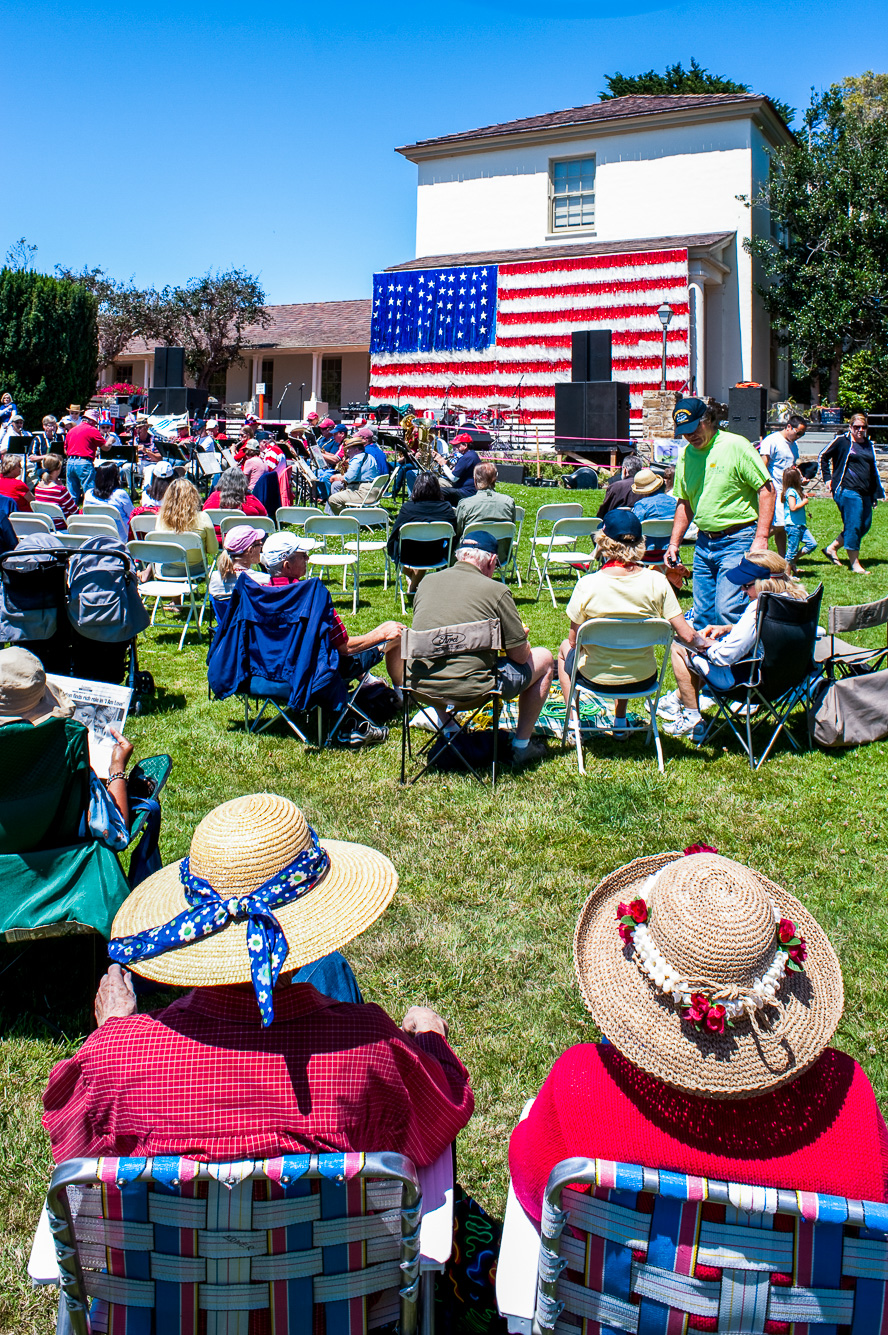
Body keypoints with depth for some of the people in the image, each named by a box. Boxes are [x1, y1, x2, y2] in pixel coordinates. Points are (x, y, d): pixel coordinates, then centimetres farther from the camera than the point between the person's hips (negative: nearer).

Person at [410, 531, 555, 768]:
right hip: (470, 691, -5)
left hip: (422, 687, 6)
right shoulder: (496, 590, -9)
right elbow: (520, 655, -4)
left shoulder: (427, 581, 5)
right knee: (544, 659, 17)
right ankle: (522, 747, 22)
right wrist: (520, 636, 21)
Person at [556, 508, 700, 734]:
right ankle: (620, 722, 41)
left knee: (565, 648, 32)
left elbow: (574, 641, -9)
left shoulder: (587, 584, -19)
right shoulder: (657, 582, -16)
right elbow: (687, 636, -13)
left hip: (597, 679, -2)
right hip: (643, 681, 2)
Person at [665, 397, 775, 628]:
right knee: (701, 615, 8)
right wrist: (674, 543, 15)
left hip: (738, 540, -7)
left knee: (728, 610, -15)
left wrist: (761, 539, -17)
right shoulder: (685, 455, 11)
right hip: (704, 543, 7)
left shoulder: (735, 446, -8)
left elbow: (766, 490, -10)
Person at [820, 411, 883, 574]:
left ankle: (832, 548, 21)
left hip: (865, 493, 7)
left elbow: (873, 469, 24)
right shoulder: (842, 441, -1)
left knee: (864, 526, 8)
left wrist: (878, 492, 20)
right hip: (848, 490, -7)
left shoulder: (869, 445, 17)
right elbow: (823, 456, 7)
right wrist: (827, 478, 1)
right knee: (853, 526, -9)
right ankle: (855, 564, -1)